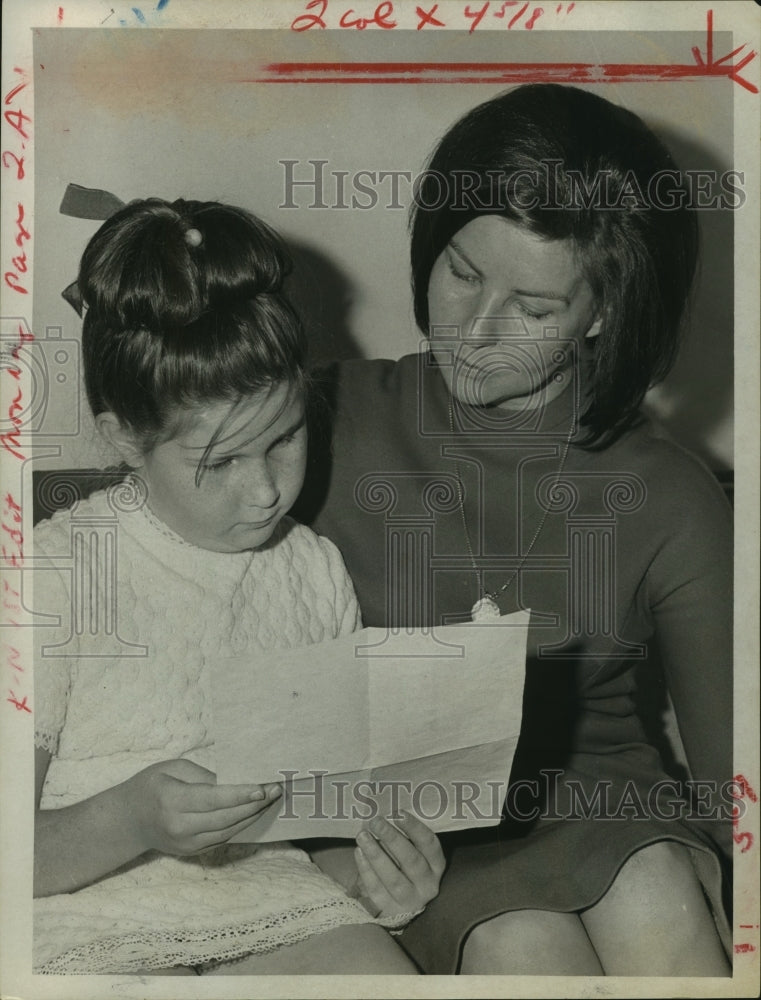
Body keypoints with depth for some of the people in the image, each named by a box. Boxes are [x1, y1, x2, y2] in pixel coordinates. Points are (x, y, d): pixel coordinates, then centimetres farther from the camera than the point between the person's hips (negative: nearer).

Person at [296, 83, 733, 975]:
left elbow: (727, 770, -1)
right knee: (527, 952, -31)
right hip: (421, 840, 0)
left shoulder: (668, 501, -1)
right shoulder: (337, 423, -1)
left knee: (650, 894, -32)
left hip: (611, 819, 1)